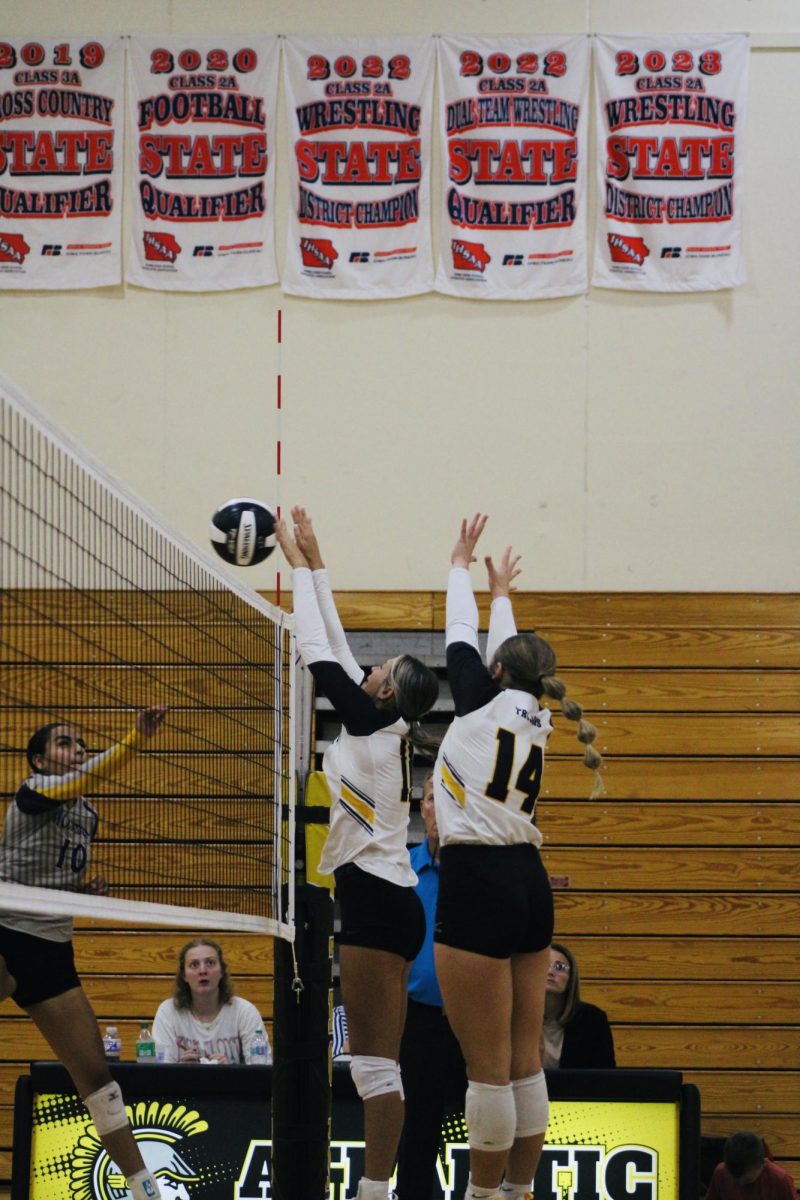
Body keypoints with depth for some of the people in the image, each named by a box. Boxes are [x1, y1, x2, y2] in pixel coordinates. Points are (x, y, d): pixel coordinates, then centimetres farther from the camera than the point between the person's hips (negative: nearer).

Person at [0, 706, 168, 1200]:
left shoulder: (88, 816, 14)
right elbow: (86, 779, -29)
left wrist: (88, 888, 4)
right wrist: (137, 738, -42)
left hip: (52, 950, 7)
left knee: (95, 1072, 7)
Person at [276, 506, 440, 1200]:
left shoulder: (374, 727, -9)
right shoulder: (381, 731, 14)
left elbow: (319, 653, -6)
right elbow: (334, 651, 19)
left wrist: (302, 565, 3)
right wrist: (312, 562, 22)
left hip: (376, 900, -10)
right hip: (387, 900, 10)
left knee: (375, 1063, -10)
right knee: (378, 1063, 6)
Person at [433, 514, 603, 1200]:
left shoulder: (483, 702, -4)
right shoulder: (537, 719, 12)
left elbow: (464, 636, 11)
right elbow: (511, 654, 31)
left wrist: (462, 566, 27)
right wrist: (503, 595, 47)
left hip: (476, 883, -8)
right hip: (529, 883, 8)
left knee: (489, 1066, -5)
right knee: (525, 1060, 9)